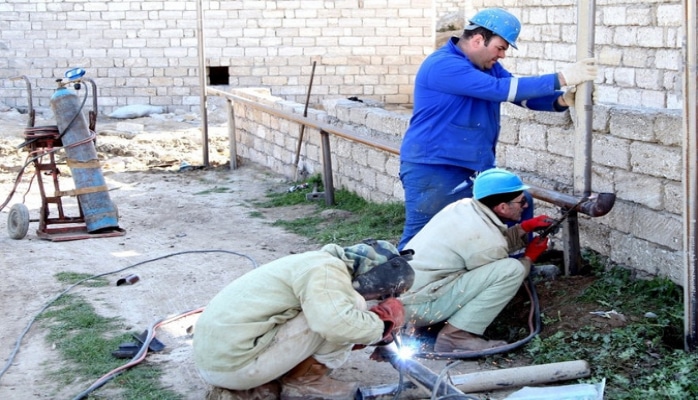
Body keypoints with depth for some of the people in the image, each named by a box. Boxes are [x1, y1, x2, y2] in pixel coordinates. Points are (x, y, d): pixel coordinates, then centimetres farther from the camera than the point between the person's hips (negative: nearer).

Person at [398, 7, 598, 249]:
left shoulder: (488, 66, 10)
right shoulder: (443, 65, -20)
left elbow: (523, 95, 9)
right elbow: (501, 89, -27)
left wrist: (562, 100, -13)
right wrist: (561, 78, -25)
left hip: (476, 168, 9)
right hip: (433, 170, -9)